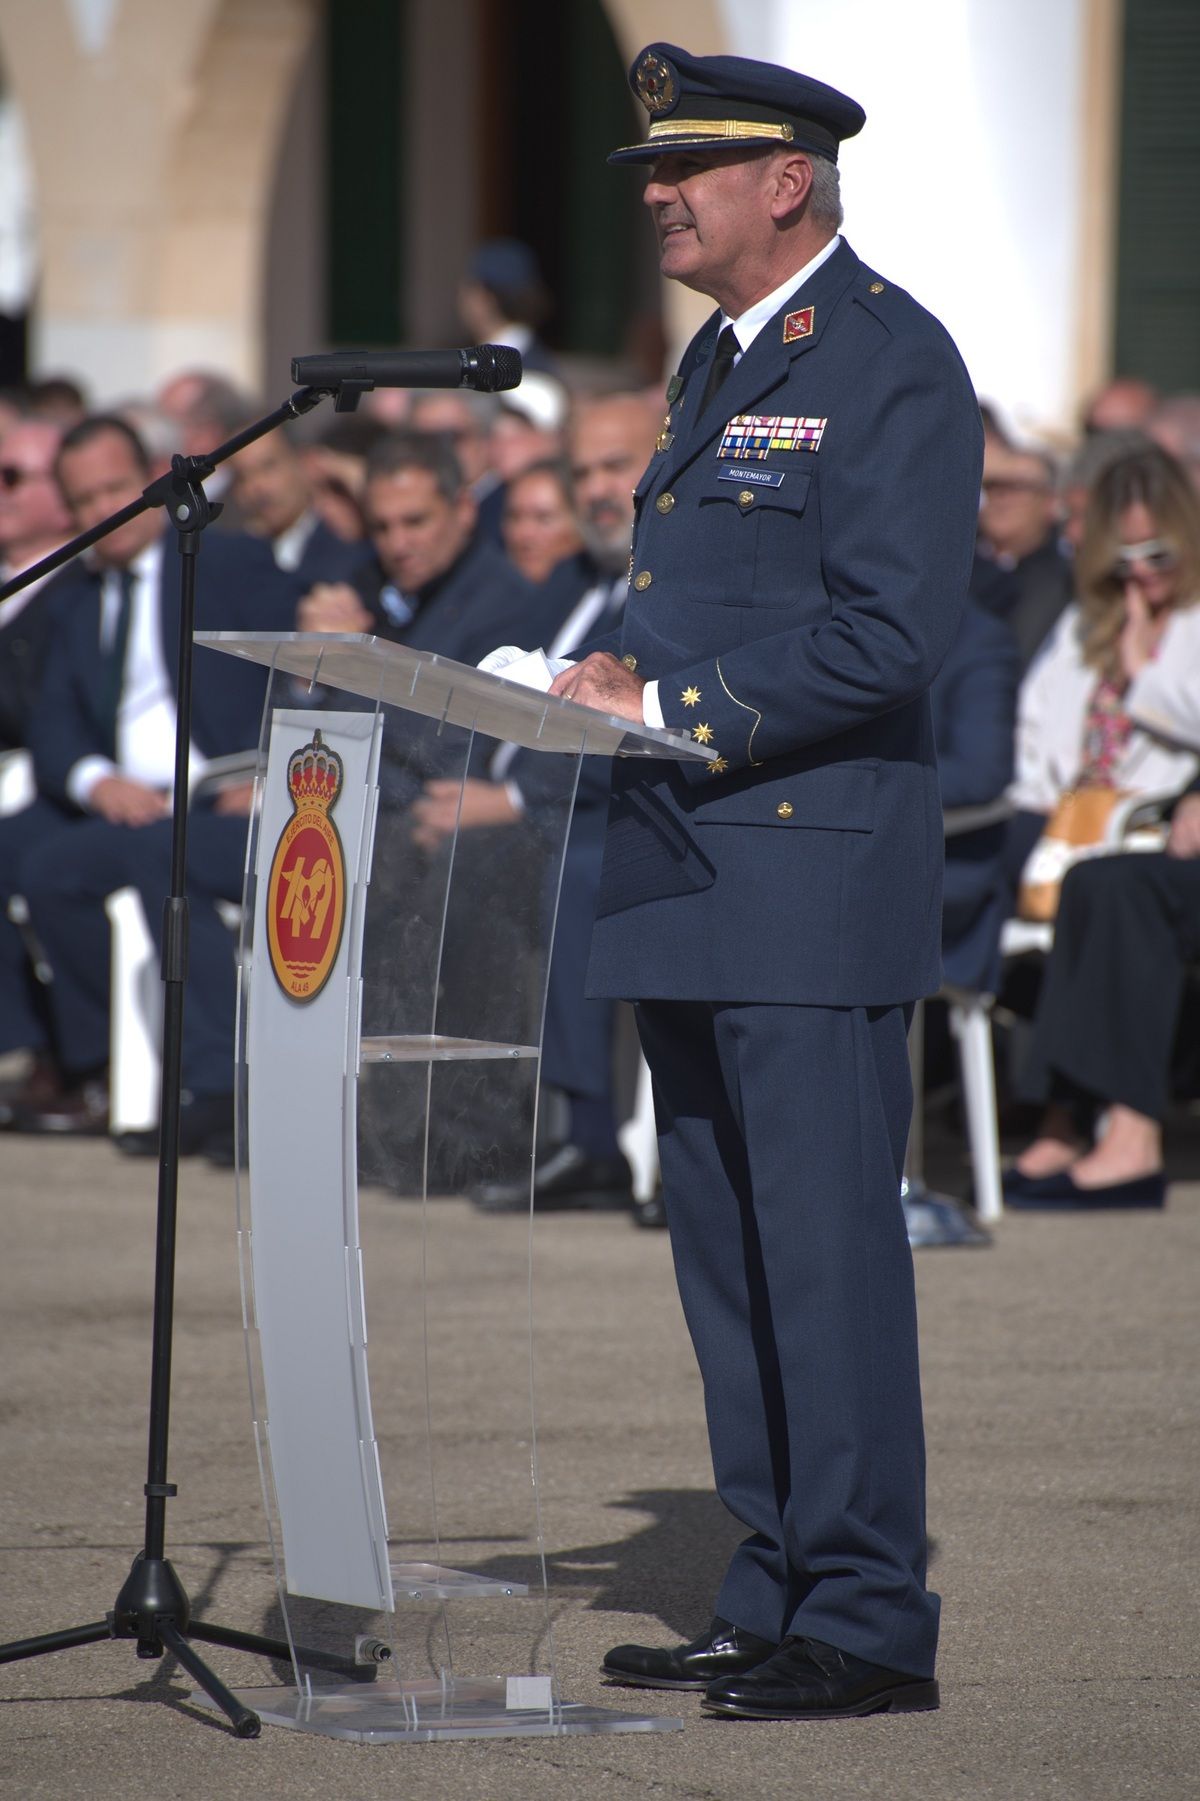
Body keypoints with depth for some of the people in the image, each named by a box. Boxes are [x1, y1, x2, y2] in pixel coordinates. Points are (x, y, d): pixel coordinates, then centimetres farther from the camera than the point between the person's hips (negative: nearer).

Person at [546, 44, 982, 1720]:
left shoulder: (891, 362, -10)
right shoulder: (718, 360, 19)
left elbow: (891, 627, -19)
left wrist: (676, 711, -20)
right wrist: (621, 675, 6)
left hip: (814, 878, -9)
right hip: (690, 882, 9)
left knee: (827, 1245, -7)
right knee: (726, 1250, 11)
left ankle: (870, 1627, -3)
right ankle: (777, 1598, 18)